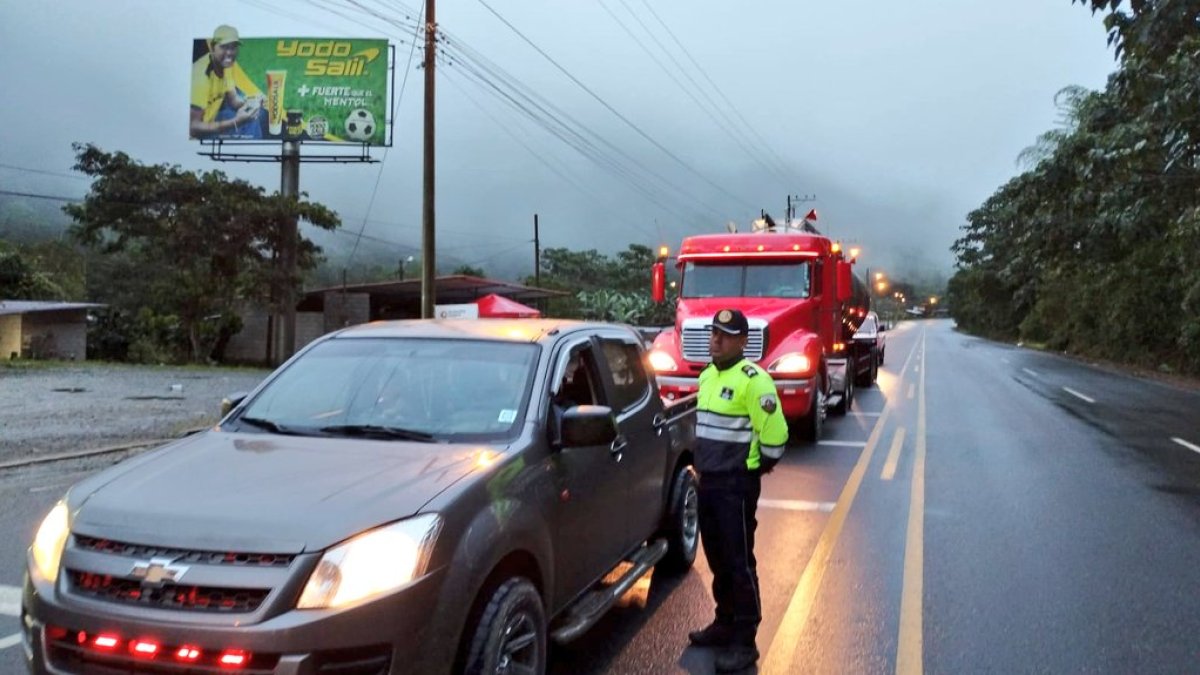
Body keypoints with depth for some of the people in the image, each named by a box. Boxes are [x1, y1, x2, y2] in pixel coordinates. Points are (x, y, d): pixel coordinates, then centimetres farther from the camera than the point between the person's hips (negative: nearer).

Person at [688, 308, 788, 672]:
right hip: (708, 479, 9)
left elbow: (774, 431, -19)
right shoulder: (707, 376, 12)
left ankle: (744, 642, 7)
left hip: (737, 483, -9)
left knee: (739, 561, -2)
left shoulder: (752, 380, -17)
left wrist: (763, 464, -5)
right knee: (717, 557, 17)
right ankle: (725, 623, 32)